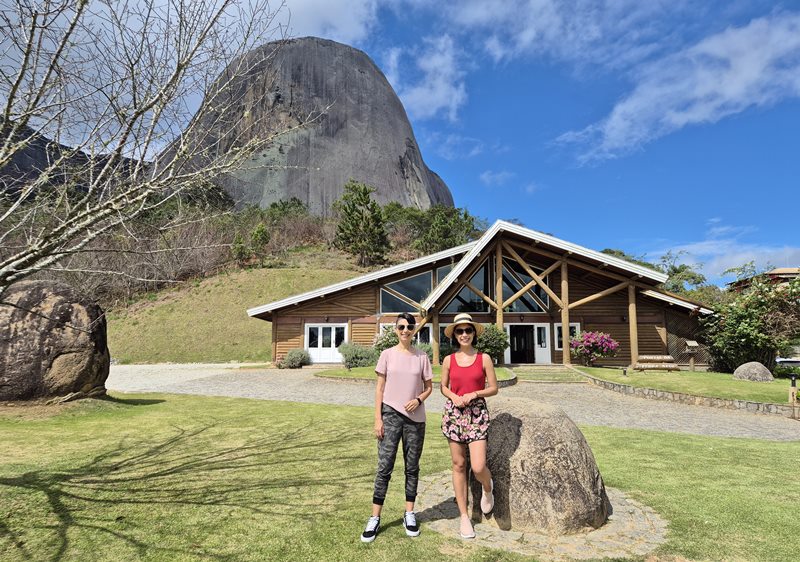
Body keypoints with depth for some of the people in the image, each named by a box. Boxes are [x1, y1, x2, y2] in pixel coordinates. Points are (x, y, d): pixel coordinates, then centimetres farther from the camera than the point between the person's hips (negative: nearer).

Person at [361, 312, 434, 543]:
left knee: (412, 467, 11)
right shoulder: (387, 354, -1)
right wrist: (378, 418, -5)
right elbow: (380, 388, 0)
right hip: (391, 415, -1)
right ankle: (375, 518, 10)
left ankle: (409, 514, 25)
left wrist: (418, 399, -12)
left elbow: (429, 387, 8)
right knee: (384, 467, 1)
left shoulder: (422, 357, 2)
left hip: (415, 418, 1)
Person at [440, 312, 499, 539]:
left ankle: (488, 488, 27)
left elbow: (493, 388, 1)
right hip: (453, 412, 2)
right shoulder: (449, 360, 3)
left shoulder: (484, 358, -1)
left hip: (477, 413, -2)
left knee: (478, 467, -11)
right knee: (458, 465, 6)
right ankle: (464, 516, 21)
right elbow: (443, 387, 12)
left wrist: (473, 394, -14)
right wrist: (454, 397, -8)